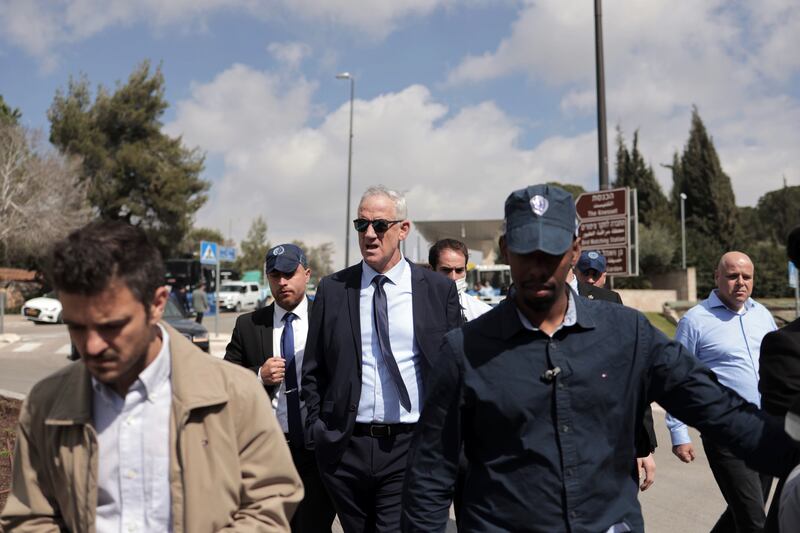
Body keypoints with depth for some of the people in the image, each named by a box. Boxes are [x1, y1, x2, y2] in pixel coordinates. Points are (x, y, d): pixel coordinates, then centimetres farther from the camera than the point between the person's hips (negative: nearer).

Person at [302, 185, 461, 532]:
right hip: (345, 448, 2)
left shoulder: (439, 290, 0)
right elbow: (313, 371, 9)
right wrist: (317, 428, 3)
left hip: (410, 448, -2)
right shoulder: (332, 290, 4)